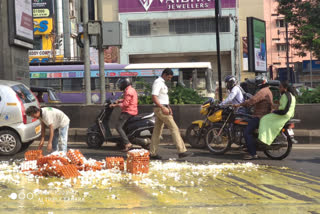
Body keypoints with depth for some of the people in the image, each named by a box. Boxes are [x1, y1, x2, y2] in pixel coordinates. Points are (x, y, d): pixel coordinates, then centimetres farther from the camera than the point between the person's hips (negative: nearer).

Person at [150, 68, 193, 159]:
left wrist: (168, 107, 17)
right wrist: (163, 108, -25)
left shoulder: (162, 83, 19)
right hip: (160, 109, -10)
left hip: (163, 108, 10)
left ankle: (153, 153, 10)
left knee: (157, 131, 9)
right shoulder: (158, 82, -13)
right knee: (174, 128, -10)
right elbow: (154, 98, -21)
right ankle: (182, 151, -10)